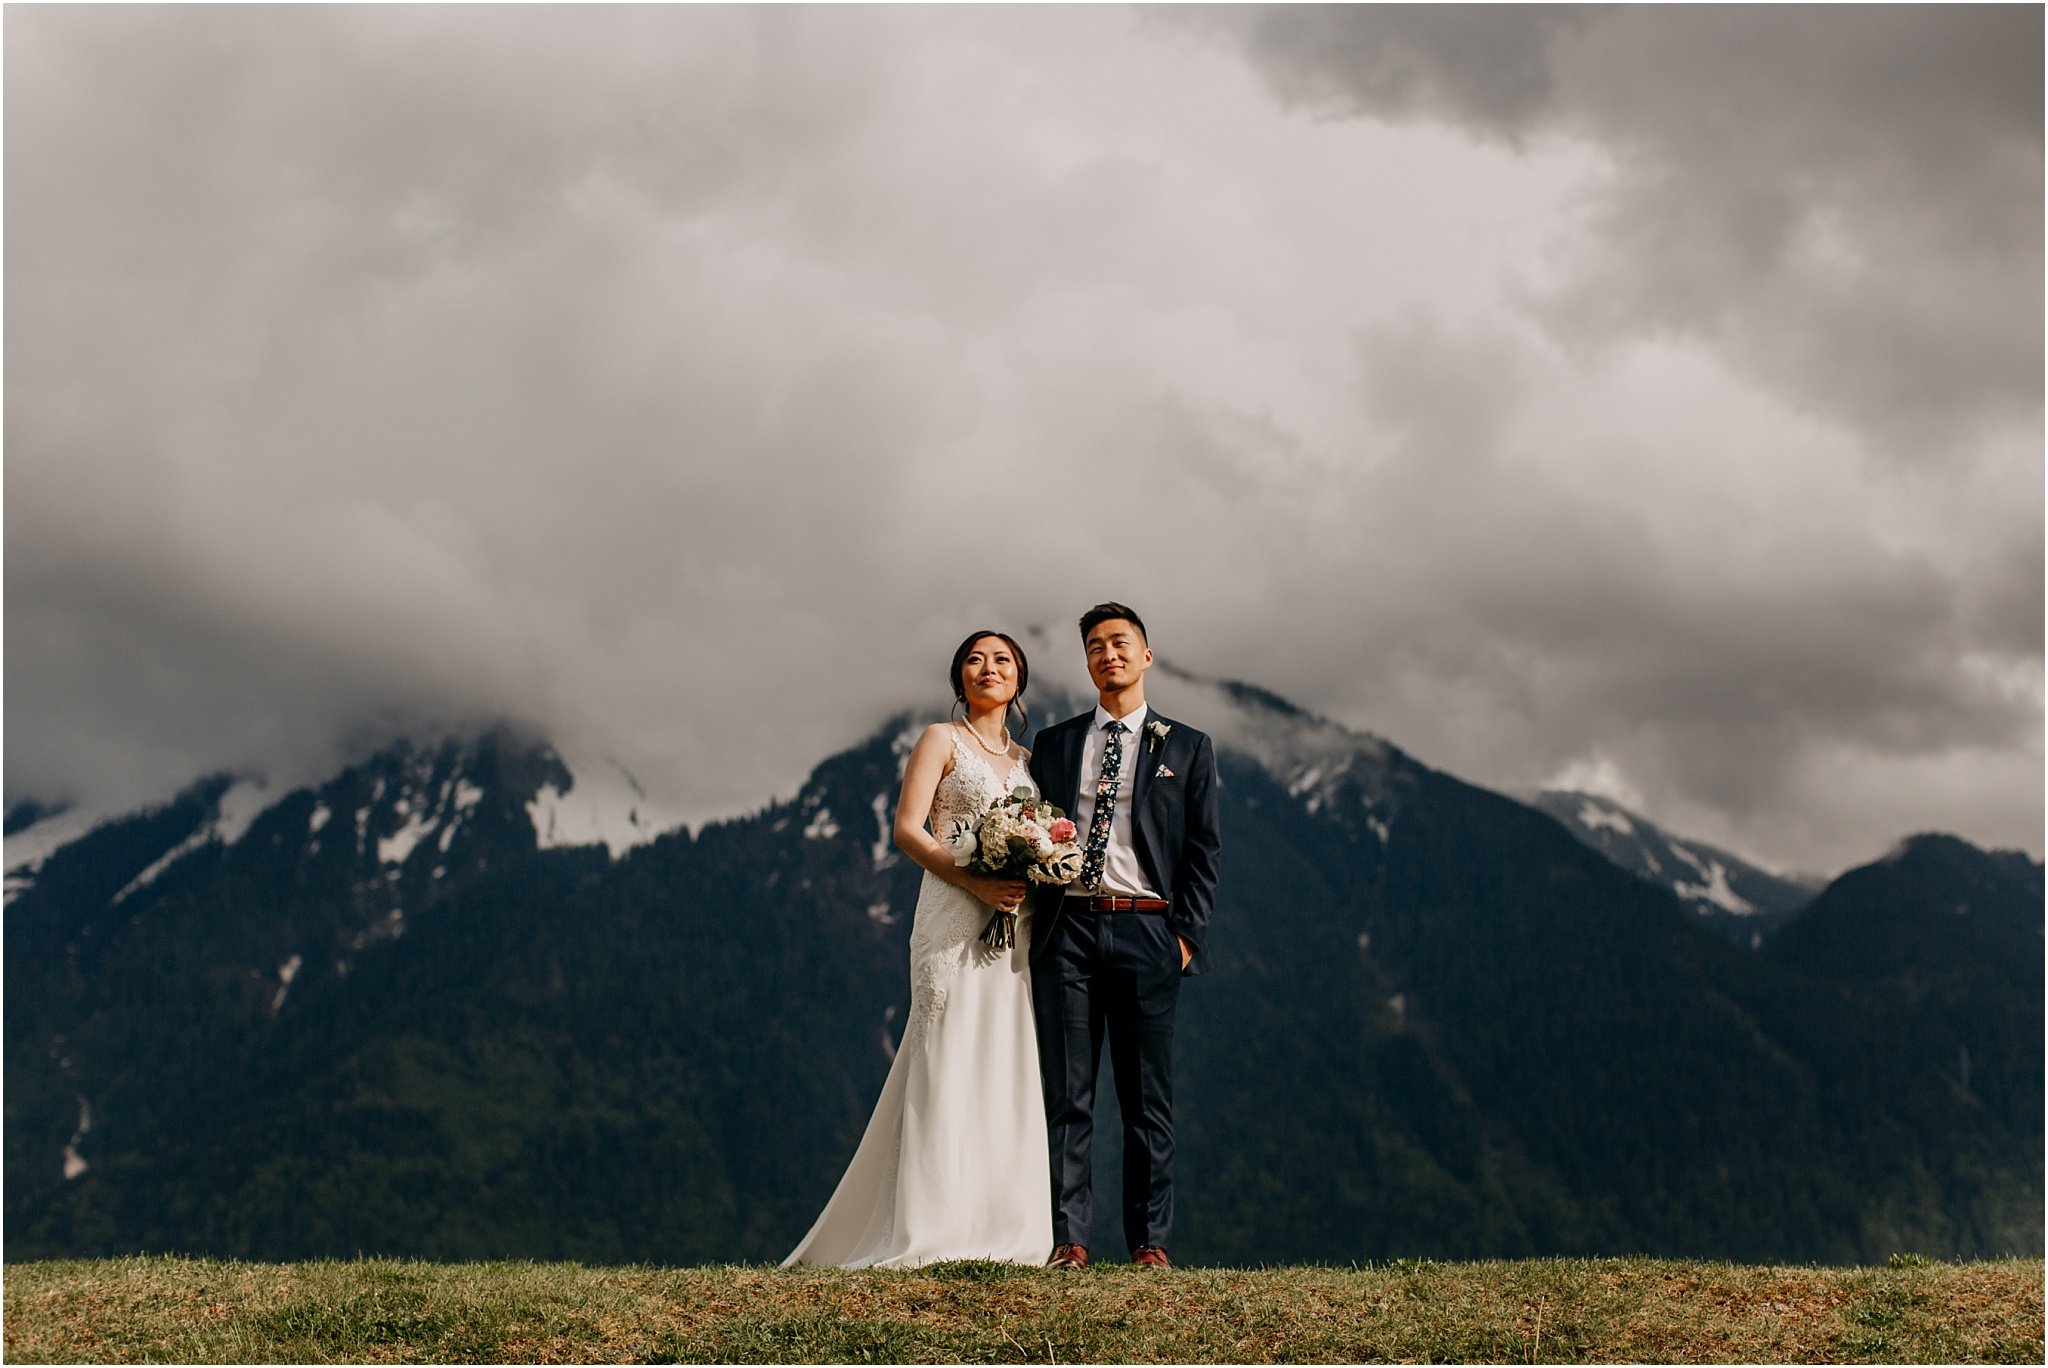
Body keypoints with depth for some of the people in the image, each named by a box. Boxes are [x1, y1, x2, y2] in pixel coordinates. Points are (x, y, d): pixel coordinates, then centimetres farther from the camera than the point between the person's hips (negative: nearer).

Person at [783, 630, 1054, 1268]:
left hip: (1016, 923, 6)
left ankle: (1000, 1230, 8)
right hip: (953, 918, -5)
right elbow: (907, 830, -6)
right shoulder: (941, 739, 4)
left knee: (1007, 1067, 4)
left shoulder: (1029, 759, 20)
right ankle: (934, 1233, -6)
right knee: (948, 1063, -8)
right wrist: (976, 882, -18)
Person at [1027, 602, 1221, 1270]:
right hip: (1068, 929, 1)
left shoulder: (1187, 747, 11)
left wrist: (1186, 933, -3)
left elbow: (1203, 850, 7)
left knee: (1148, 1097, 2)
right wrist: (1035, 931, 2)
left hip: (1146, 931, -1)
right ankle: (1069, 1237, 5)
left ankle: (1150, 1239, 9)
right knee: (1067, 1094, 1)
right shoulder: (1054, 743, 15)